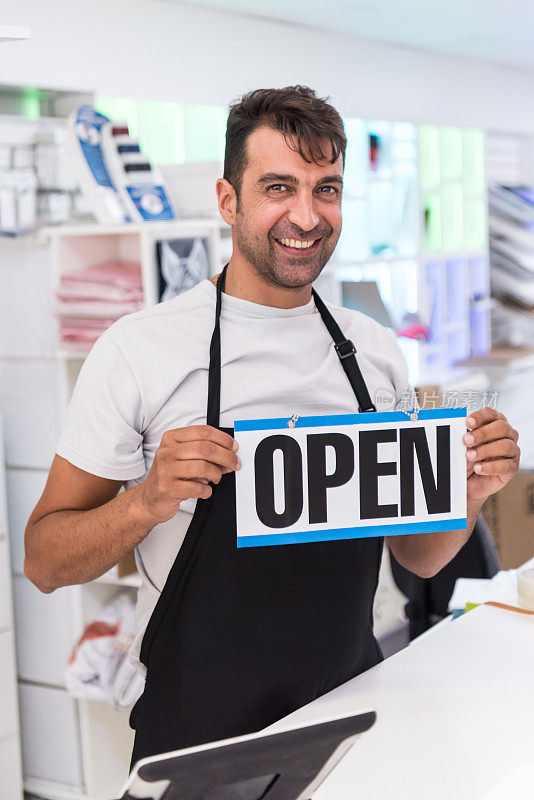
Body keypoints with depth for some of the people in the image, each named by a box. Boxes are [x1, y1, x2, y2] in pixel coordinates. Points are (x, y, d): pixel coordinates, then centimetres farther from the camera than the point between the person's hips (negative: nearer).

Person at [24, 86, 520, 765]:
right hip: (198, 743, -4)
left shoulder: (375, 351, 1)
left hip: (351, 715, 5)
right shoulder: (137, 349, -13)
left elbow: (415, 555, 8)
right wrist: (145, 504, -28)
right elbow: (45, 562, -10)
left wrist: (470, 490, -11)